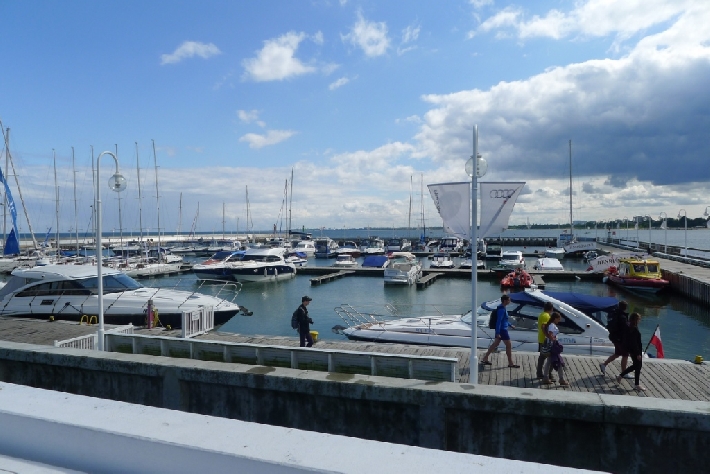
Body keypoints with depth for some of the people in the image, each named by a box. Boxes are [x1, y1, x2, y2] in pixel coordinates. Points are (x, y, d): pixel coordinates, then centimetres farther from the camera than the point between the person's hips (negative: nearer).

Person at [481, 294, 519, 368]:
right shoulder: (502, 309, -21)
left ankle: (485, 359, 18)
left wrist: (510, 325, 29)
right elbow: (498, 321, -24)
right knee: (508, 346, 1)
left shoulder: (502, 308, 10)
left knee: (495, 344, 14)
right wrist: (498, 333, -25)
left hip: (500, 329, 10)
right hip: (502, 330, -10)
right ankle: (510, 363, 12)